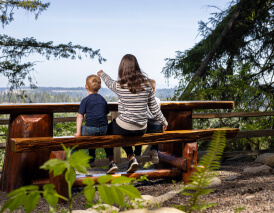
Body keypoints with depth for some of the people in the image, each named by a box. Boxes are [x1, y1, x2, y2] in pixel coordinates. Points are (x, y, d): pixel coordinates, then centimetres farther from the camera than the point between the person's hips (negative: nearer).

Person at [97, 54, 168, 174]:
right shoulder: (146, 85, -5)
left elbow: (109, 82, 12)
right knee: (124, 135, 36)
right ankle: (132, 158, 19)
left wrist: (101, 74, 34)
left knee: (107, 131, 28)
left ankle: (111, 162, 22)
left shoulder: (120, 86, -13)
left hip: (124, 127, -4)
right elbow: (154, 107, 2)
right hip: (141, 130, 4)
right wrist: (163, 121, 17)